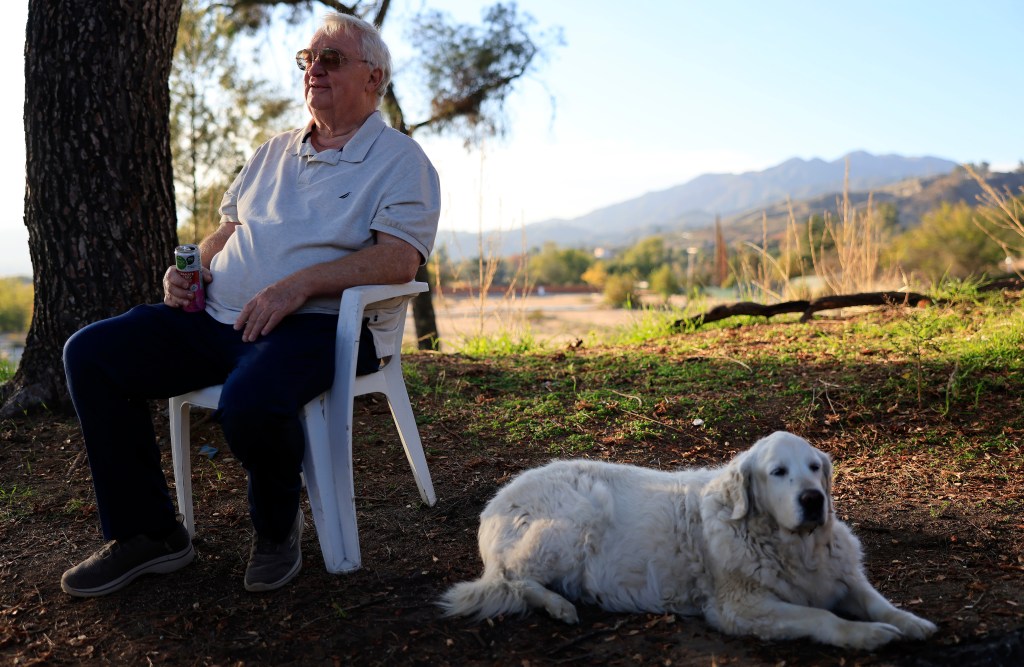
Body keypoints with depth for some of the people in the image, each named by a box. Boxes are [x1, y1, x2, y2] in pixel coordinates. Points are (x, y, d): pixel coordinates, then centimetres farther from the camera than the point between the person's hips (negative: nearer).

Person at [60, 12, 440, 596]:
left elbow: (399, 259, -13)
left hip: (319, 324, -7)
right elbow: (229, 228, 28)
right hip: (220, 318, 7)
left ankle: (278, 528, -4)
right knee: (91, 354, -8)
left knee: (250, 401, -38)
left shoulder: (400, 159, 2)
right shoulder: (276, 152, 24)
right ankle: (148, 533, 0)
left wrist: (299, 284, -23)